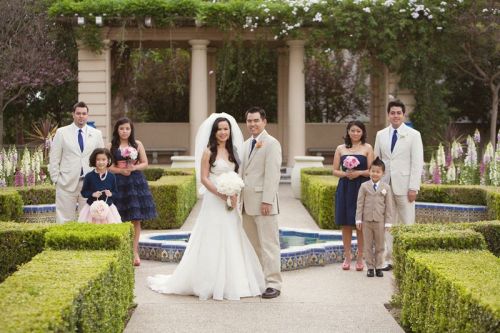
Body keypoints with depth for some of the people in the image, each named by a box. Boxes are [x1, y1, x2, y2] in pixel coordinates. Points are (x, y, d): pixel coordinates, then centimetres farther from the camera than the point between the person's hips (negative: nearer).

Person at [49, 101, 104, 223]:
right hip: (67, 184, -2)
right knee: (65, 219, -2)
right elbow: (54, 158, 4)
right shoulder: (62, 133, 4)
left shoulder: (96, 134, 11)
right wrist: (56, 179, -2)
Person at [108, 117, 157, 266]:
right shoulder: (111, 146, 3)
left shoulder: (137, 144, 8)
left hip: (136, 182, 1)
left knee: (136, 219, 0)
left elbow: (145, 163, 8)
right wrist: (121, 170, -14)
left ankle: (135, 252, 5)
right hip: (118, 183, -1)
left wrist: (134, 168, -10)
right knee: (120, 220, -2)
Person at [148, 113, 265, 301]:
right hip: (214, 202, -6)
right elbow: (204, 178, -10)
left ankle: (230, 283, 17)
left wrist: (235, 195, -4)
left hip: (230, 203, 6)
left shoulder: (232, 151, 13)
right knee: (213, 241, -3)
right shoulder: (209, 151, -6)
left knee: (231, 242, 8)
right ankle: (210, 284, 6)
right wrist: (222, 195, -18)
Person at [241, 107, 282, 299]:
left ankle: (273, 284, -2)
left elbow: (272, 175, -13)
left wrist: (267, 201, -19)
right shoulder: (246, 145, 18)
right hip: (247, 203, 8)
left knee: (269, 244, -5)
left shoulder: (271, 144, -7)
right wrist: (240, 198, 12)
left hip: (263, 203, -8)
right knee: (253, 245, 10)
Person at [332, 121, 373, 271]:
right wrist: (345, 174, -11)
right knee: (345, 223, 3)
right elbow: (335, 171, 8)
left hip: (361, 188, -2)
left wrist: (359, 173, -16)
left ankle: (360, 258, 7)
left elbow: (371, 171, 0)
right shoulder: (340, 149, 10)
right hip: (345, 189, 2)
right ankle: (347, 257, 11)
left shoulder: (367, 148, 5)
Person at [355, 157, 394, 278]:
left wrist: (388, 222, -2)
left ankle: (379, 267, 17)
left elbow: (389, 206, 1)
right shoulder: (364, 186, 1)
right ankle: (370, 267, 14)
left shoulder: (386, 187, 1)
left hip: (380, 221, 0)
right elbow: (360, 204, 2)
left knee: (379, 246, 8)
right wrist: (358, 219, -3)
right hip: (367, 221, 0)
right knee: (368, 246, 6)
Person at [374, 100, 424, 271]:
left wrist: (413, 188, -10)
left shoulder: (413, 135, 0)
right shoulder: (381, 135, 11)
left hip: (404, 186, -4)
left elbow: (417, 163, -4)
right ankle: (389, 259, 11)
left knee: (407, 223, -2)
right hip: (385, 185, 4)